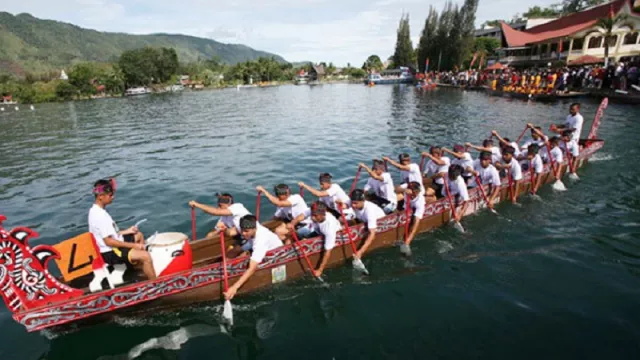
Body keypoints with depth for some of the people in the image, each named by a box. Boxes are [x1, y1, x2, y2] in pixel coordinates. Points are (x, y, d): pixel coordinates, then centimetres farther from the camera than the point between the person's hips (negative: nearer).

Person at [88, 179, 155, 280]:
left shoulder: (96, 210, 7)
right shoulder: (100, 215, -26)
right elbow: (108, 241, -26)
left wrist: (126, 231, 9)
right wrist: (133, 245, -21)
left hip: (112, 247, 11)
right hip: (110, 253, -11)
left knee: (139, 235, 24)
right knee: (145, 256, -24)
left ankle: (141, 269, 25)